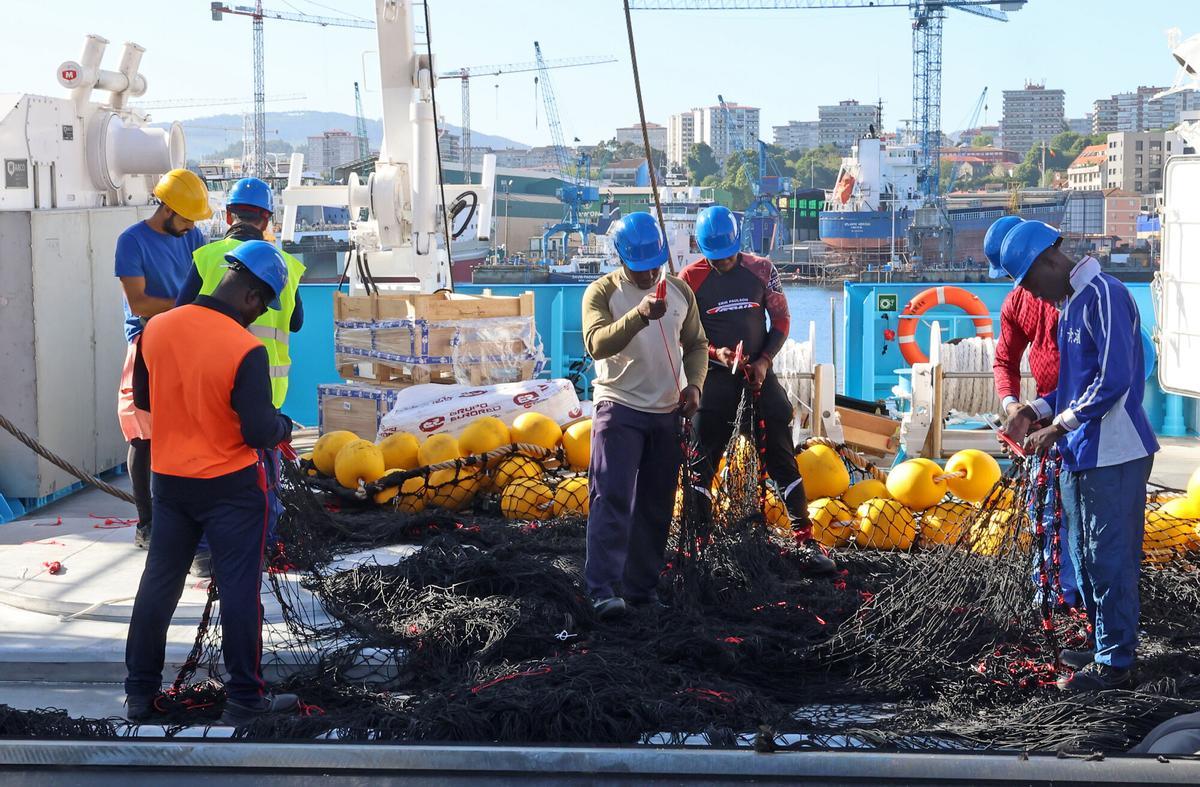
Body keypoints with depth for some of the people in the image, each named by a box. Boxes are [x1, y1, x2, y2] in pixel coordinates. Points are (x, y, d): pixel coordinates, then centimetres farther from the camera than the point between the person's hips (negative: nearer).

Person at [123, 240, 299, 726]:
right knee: (239, 591, 5)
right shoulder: (245, 350, -23)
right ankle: (244, 699, 12)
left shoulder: (156, 328, -4)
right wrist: (285, 427, 2)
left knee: (159, 583, 16)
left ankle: (139, 693, 24)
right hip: (231, 485, -5)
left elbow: (142, 399, 9)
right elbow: (261, 432, -20)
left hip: (169, 480, 6)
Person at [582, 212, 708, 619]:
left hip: (668, 413, 5)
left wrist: (694, 383, -1)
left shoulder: (680, 291, 8)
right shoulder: (602, 292, -7)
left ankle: (643, 589, 16)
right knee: (612, 499, -13)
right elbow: (597, 345, -23)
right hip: (620, 408, -5)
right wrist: (640, 315, -38)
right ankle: (604, 589, -15)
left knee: (656, 506, 8)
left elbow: (696, 344, 17)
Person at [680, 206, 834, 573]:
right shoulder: (690, 278, -4)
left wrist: (764, 360, -6)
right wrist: (715, 353, -17)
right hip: (715, 376, -1)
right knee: (701, 461, 0)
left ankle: (805, 539, 6)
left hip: (759, 373, 2)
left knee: (782, 457, 2)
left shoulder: (761, 269, 1)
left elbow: (781, 319, 7)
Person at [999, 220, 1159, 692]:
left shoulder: (1104, 296, -16)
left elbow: (1114, 380, -22)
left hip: (1113, 456, -10)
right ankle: (1106, 646, 29)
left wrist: (1057, 428, -17)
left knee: (1110, 560, -2)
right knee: (1086, 558, 17)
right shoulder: (1069, 304, 14)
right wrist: (1034, 411, 8)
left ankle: (1116, 664, 7)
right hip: (1080, 454, 10)